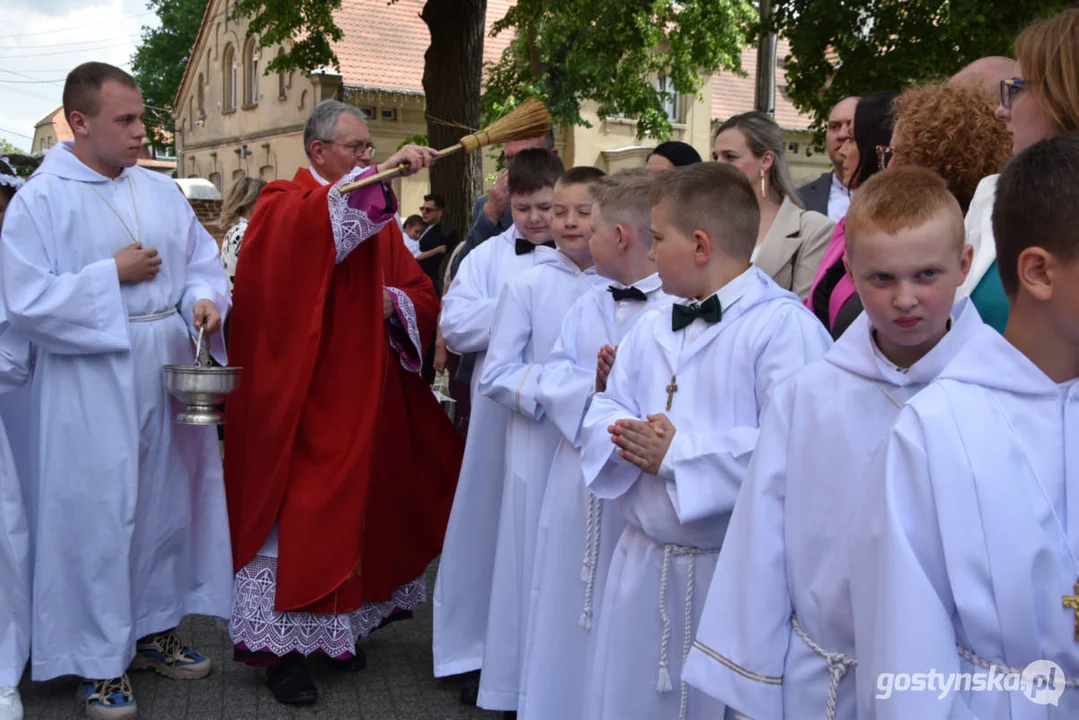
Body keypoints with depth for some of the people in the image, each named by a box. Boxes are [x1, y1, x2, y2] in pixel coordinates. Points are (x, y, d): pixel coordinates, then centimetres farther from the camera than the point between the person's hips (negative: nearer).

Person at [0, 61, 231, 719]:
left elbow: (204, 262, 13)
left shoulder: (162, 191, 8)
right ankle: (101, 661, 17)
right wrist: (112, 274, -15)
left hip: (170, 369, 6)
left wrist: (205, 299, -8)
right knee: (99, 512, 1)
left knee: (169, 498, 13)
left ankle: (156, 632, 31)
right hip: (91, 381, -5)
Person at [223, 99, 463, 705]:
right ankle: (284, 645, 8)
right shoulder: (285, 204, -3)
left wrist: (394, 302, -9)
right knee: (298, 511, -3)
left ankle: (337, 627, 27)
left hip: (364, 393, 6)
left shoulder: (379, 215, 15)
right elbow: (319, 222, -30)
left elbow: (422, 296, 12)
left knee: (354, 507, 12)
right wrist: (382, 173, -37)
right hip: (301, 395, -6)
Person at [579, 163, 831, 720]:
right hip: (642, 563, 7)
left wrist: (678, 453, -21)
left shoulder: (783, 325, -16)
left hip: (739, 571, -7)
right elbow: (603, 414, 10)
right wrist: (626, 437, -13)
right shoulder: (650, 331, 10)